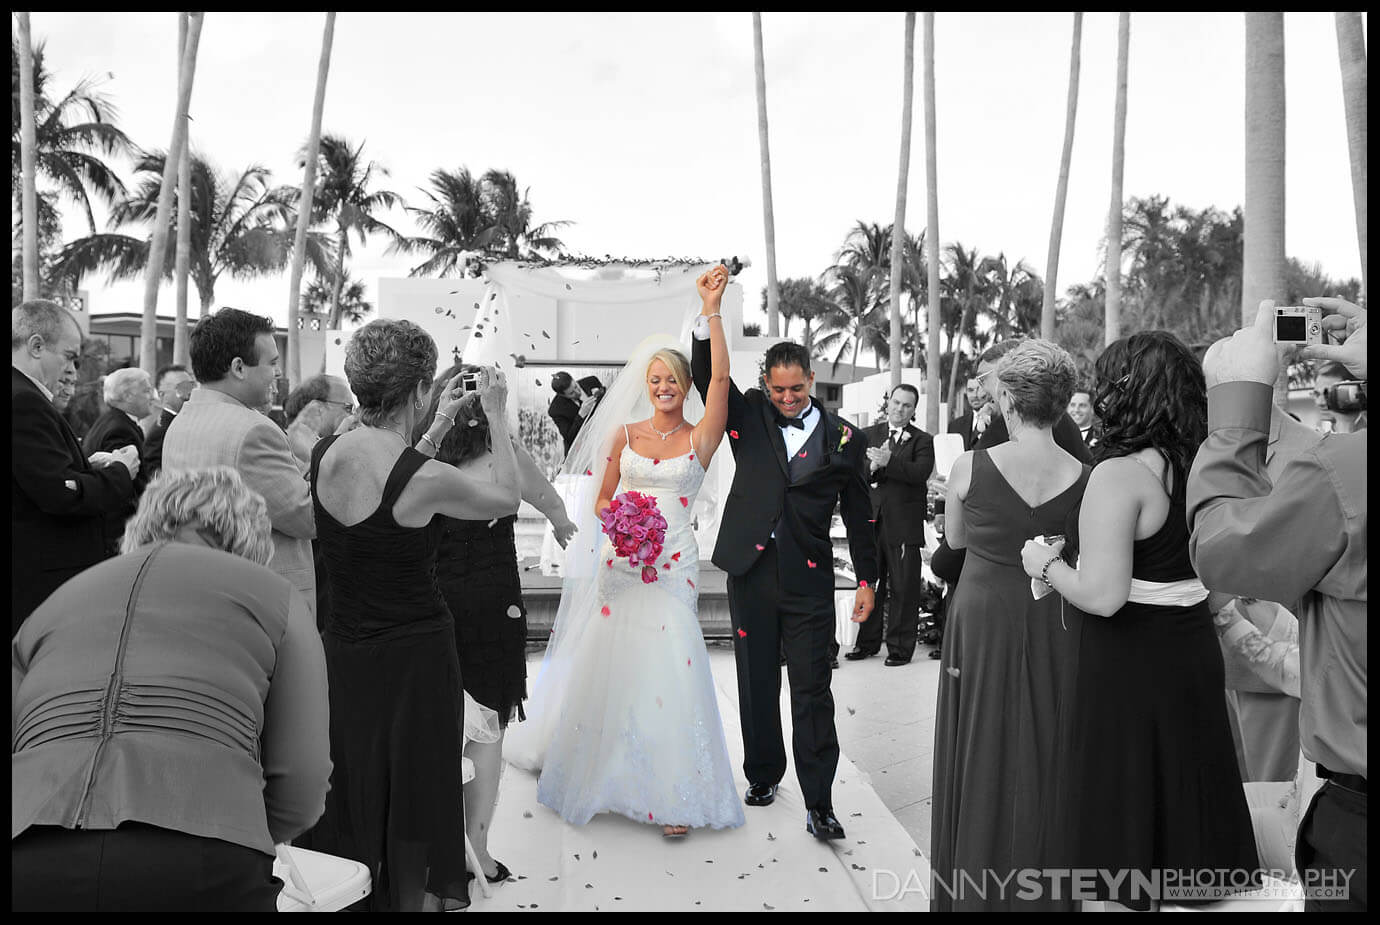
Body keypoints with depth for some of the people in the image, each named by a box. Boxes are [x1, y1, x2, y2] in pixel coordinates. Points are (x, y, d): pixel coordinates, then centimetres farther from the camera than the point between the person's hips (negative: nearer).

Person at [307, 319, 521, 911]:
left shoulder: (322, 457, -4)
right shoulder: (426, 480, -23)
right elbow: (506, 498, -5)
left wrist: (438, 427, 17)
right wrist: (496, 417, 3)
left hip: (343, 651, 6)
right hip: (413, 656, -6)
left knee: (350, 804, 22)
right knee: (411, 803, 13)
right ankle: (411, 898, 28)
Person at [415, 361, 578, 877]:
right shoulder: (504, 457, -7)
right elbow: (551, 504, 11)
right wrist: (562, 526, 31)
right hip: (490, 607, -3)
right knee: (486, 729, 8)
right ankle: (477, 853, 13)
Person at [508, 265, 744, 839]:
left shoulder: (700, 438, 2)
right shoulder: (624, 433, 7)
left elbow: (721, 378, -11)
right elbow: (601, 499, 11)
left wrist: (712, 311, -17)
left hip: (672, 569, -2)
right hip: (621, 566, 2)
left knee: (668, 673, -7)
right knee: (607, 667, 9)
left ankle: (673, 794, 3)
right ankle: (598, 769, 30)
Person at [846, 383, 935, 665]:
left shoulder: (922, 440, 2)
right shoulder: (867, 435, 11)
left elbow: (921, 473, -15)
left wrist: (888, 462, -25)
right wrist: (872, 466, -19)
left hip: (904, 524, -3)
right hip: (871, 521, 3)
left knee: (904, 589, 2)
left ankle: (900, 647, 12)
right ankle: (868, 642, 24)